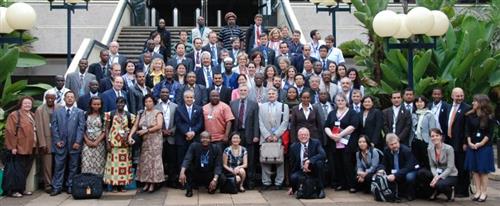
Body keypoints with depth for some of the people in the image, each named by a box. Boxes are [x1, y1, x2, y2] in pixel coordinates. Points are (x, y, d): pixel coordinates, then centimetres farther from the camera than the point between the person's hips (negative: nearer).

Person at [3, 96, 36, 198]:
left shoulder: (32, 116, 14)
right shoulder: (14, 115, -9)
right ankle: (12, 190, 6)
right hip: (19, 148, -8)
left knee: (25, 170, 14)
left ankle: (21, 189, 24)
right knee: (16, 170, -2)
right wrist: (13, 146, -17)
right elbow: (10, 132, -13)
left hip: (30, 148, 8)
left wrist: (34, 145, 14)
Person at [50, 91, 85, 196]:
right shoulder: (57, 112, 12)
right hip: (60, 144, 1)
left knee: (73, 167, 5)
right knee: (59, 166, 1)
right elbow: (54, 127, 6)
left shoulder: (80, 112, 6)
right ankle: (57, 187, 4)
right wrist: (57, 141, -4)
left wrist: (78, 142, -9)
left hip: (74, 144, 0)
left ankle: (70, 186, 13)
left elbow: (81, 128, -1)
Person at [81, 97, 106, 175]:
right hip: (87, 143, 1)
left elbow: (104, 131, -2)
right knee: (86, 163, -4)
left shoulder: (103, 116, 1)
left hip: (99, 143, -1)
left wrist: (96, 142, -10)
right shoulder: (86, 115, 6)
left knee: (98, 163, -2)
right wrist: (87, 140, -7)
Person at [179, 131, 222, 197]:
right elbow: (187, 159, -23)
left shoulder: (216, 149, -10)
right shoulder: (194, 146, -11)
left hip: (210, 176, 1)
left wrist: (215, 180, -31)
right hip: (195, 175, 0)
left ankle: (212, 187, 9)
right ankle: (189, 190, -7)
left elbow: (218, 165, -16)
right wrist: (182, 173, -40)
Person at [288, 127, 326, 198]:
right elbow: (292, 165, 3)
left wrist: (309, 161, -36)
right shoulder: (294, 147, 0)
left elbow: (323, 155, -22)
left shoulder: (315, 143, -4)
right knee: (293, 177, -31)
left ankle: (320, 189, -17)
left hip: (314, 171, 0)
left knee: (319, 162, -32)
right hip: (301, 172, 1)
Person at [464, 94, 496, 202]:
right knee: (474, 170, 4)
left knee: (483, 170, 0)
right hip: (472, 146, 4)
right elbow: (467, 131, 5)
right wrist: (469, 142, -8)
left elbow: (490, 133, -7)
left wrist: (481, 144, -14)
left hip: (484, 146, -3)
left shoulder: (489, 117, -4)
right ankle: (478, 191, 11)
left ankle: (484, 193, 5)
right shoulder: (470, 116, 5)